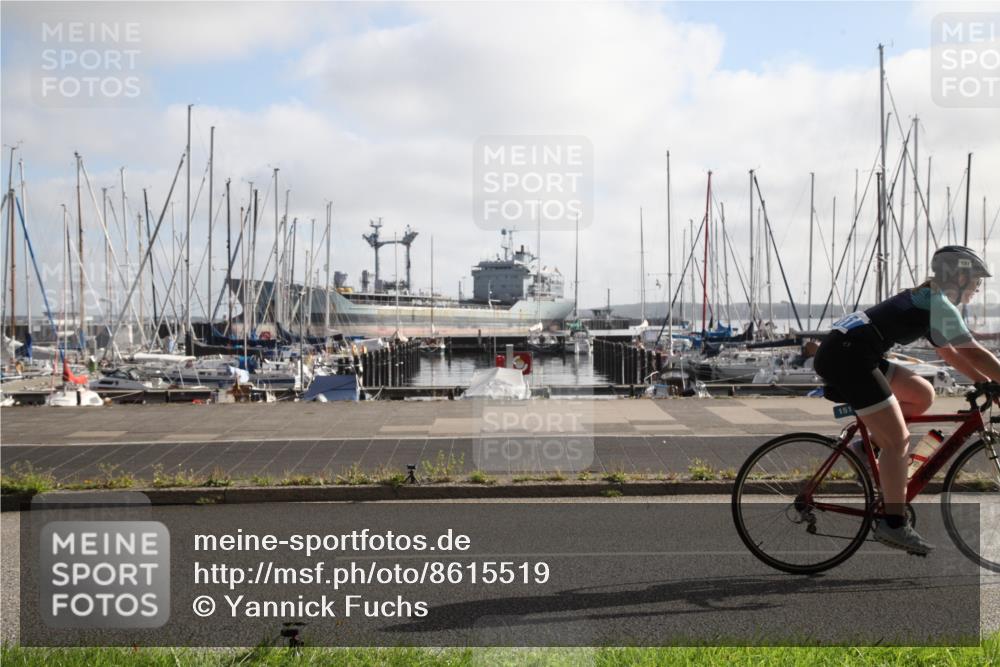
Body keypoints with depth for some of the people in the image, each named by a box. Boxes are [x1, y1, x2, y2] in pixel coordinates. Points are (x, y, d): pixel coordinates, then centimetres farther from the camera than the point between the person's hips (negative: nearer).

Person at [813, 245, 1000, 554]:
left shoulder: (926, 300, 24)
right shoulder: (939, 304, -5)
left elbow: (949, 352, 31)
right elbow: (974, 353, -10)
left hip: (851, 354, 10)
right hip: (845, 357, -10)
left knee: (922, 395, 14)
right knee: (898, 439, -8)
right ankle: (893, 524, -5)